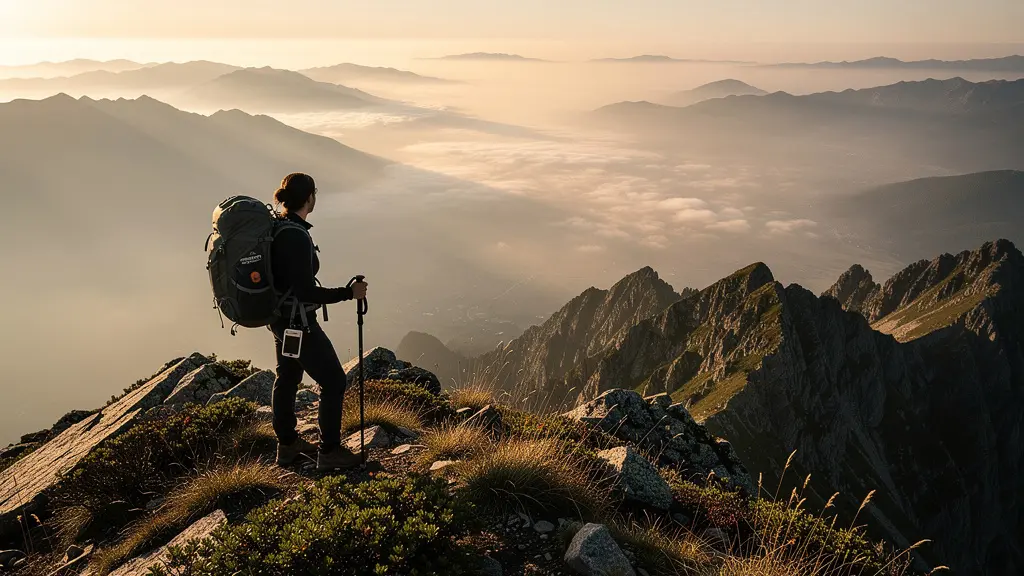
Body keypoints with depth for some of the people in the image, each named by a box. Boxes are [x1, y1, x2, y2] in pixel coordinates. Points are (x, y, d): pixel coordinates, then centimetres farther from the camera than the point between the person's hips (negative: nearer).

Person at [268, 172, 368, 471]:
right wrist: (349, 293, -20)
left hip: (279, 317, 10)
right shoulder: (296, 237, -27)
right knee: (333, 382, 3)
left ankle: (287, 444, 37)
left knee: (287, 378, 22)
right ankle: (329, 452, 13)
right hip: (298, 322, -10)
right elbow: (307, 292, -28)